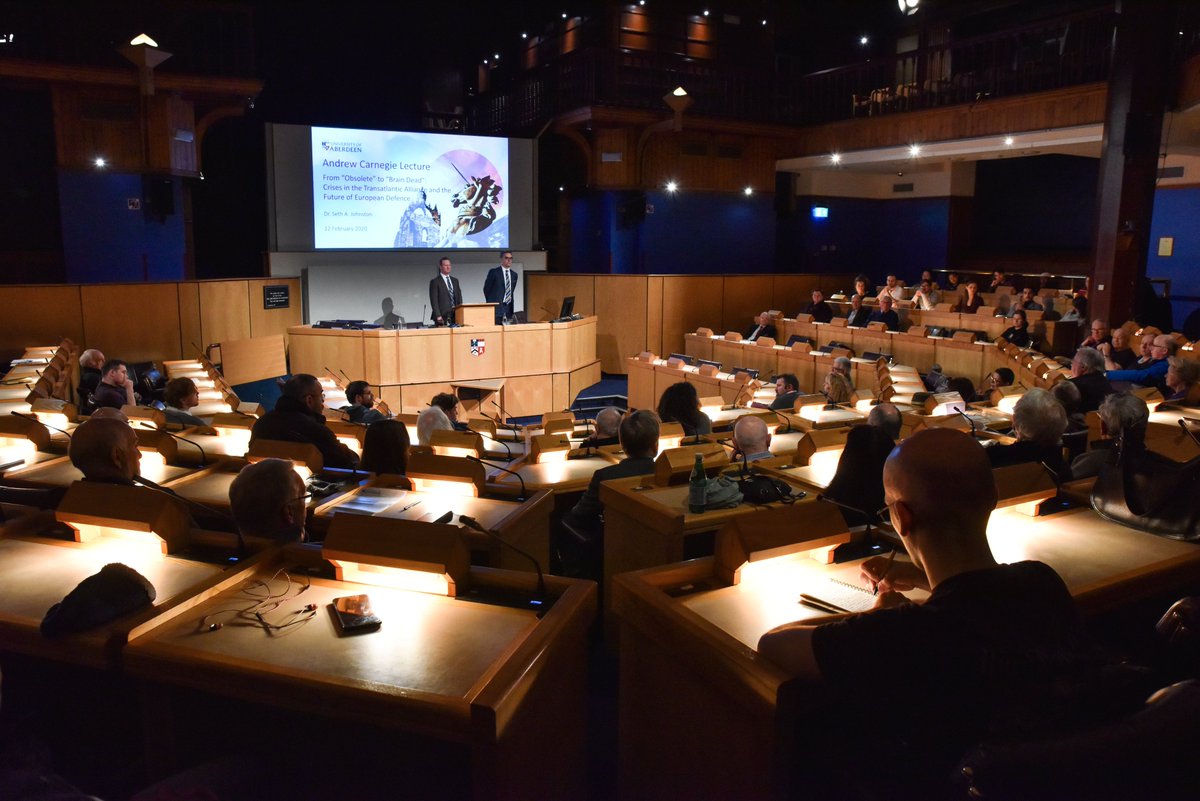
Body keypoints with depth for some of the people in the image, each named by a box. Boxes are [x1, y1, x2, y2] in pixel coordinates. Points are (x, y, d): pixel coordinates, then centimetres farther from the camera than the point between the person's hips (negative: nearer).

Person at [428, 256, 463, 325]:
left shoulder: (455, 280, 18)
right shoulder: (435, 282, 0)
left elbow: (459, 297, 17)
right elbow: (434, 301, -6)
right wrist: (438, 316, -15)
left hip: (455, 314, 5)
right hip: (443, 315, -5)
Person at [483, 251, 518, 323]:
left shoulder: (514, 274, 13)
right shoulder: (494, 272, -2)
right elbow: (486, 289, 2)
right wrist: (491, 302, 6)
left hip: (508, 309, 5)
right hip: (496, 307, -5)